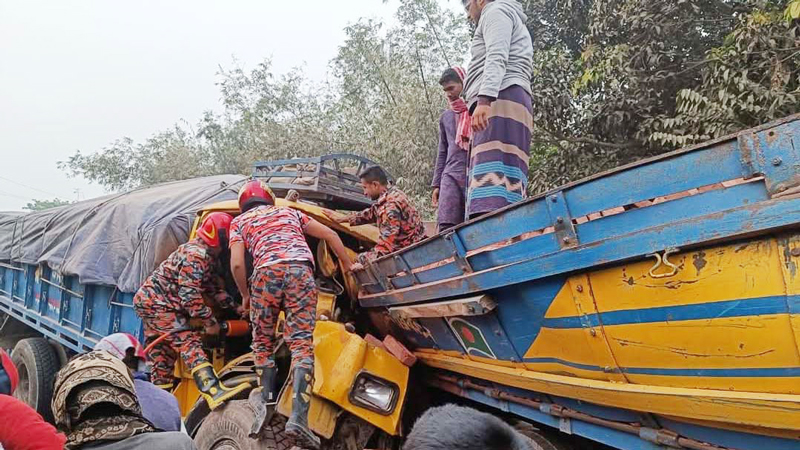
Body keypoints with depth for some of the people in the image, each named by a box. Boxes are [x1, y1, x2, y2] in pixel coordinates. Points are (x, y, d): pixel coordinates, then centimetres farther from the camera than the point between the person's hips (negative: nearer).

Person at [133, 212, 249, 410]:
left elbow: (214, 289, 20)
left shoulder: (209, 257, 14)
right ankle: (213, 391, -38)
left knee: (163, 355, 14)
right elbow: (190, 294, -24)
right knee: (188, 341, -24)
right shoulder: (196, 255, -19)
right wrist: (210, 321, -19)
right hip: (156, 302, -11)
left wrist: (236, 307, 14)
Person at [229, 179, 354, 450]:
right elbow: (330, 235, 28)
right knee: (301, 343, -5)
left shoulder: (240, 221, 25)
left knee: (262, 342, 16)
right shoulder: (289, 212, 34)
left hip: (267, 271, -1)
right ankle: (298, 418, -17)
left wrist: (245, 295, 24)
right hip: (301, 269, 1)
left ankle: (266, 402, 2)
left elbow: (237, 264, 9)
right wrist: (348, 267, 35)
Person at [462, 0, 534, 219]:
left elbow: (496, 58, -10)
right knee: (506, 180, -5)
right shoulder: (511, 21, 38)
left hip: (501, 100, -9)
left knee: (492, 175, -24)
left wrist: (484, 100, -22)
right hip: (504, 104, 9)